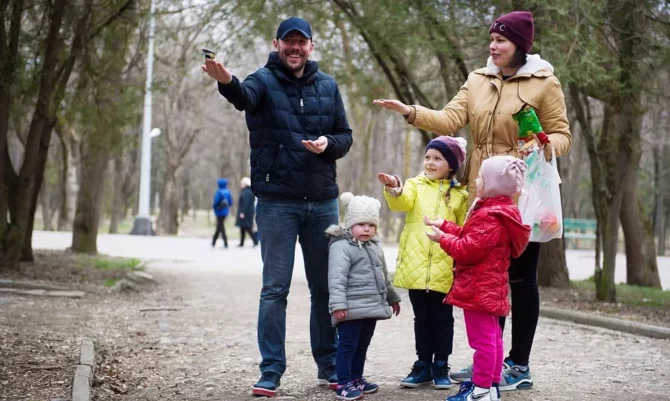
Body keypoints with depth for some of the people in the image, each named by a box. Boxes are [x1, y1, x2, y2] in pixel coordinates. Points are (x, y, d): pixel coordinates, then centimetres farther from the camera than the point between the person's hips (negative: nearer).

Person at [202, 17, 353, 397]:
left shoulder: (328, 86, 6)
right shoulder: (264, 81, -5)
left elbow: (346, 136, 11)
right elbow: (244, 96, -28)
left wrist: (328, 144, -13)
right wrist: (227, 81, -52)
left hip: (323, 201, 4)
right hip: (277, 202, -3)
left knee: (326, 287, 12)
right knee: (275, 290, -1)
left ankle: (330, 365, 24)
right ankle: (271, 371, 5)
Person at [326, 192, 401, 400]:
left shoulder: (375, 246, 16)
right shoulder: (341, 246, -13)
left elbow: (383, 275, 29)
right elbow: (337, 278, -22)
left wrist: (392, 297, 34)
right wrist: (338, 303, -30)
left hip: (372, 306, 9)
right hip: (352, 309, -9)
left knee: (362, 345, 17)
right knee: (348, 346, -6)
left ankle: (356, 379, 28)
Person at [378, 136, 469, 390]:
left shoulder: (459, 195, 5)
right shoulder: (415, 185, 6)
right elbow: (402, 202, -16)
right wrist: (394, 190, -38)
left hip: (445, 269, -1)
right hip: (416, 266, 1)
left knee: (442, 318, 7)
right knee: (422, 318, 10)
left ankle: (441, 366, 16)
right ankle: (423, 364, 20)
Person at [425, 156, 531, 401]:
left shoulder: (490, 217, -22)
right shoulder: (496, 211, 14)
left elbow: (468, 250, -24)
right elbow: (470, 238, 19)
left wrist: (442, 239, -11)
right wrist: (444, 226, 16)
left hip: (479, 289, -12)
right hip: (488, 287, 12)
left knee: (483, 339, -6)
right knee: (491, 337, 16)